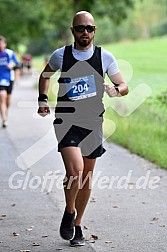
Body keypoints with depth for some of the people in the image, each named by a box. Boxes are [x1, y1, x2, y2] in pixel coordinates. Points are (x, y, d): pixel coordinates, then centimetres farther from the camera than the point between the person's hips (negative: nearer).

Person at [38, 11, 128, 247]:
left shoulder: (105, 57, 0)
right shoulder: (61, 55, 0)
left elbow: (124, 86, 4)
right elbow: (45, 75, 21)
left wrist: (115, 90, -18)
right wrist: (42, 99, 9)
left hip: (93, 122, 2)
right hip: (67, 121, -2)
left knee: (86, 177, 10)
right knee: (75, 171, -21)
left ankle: (77, 226, 28)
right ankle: (69, 212, 7)